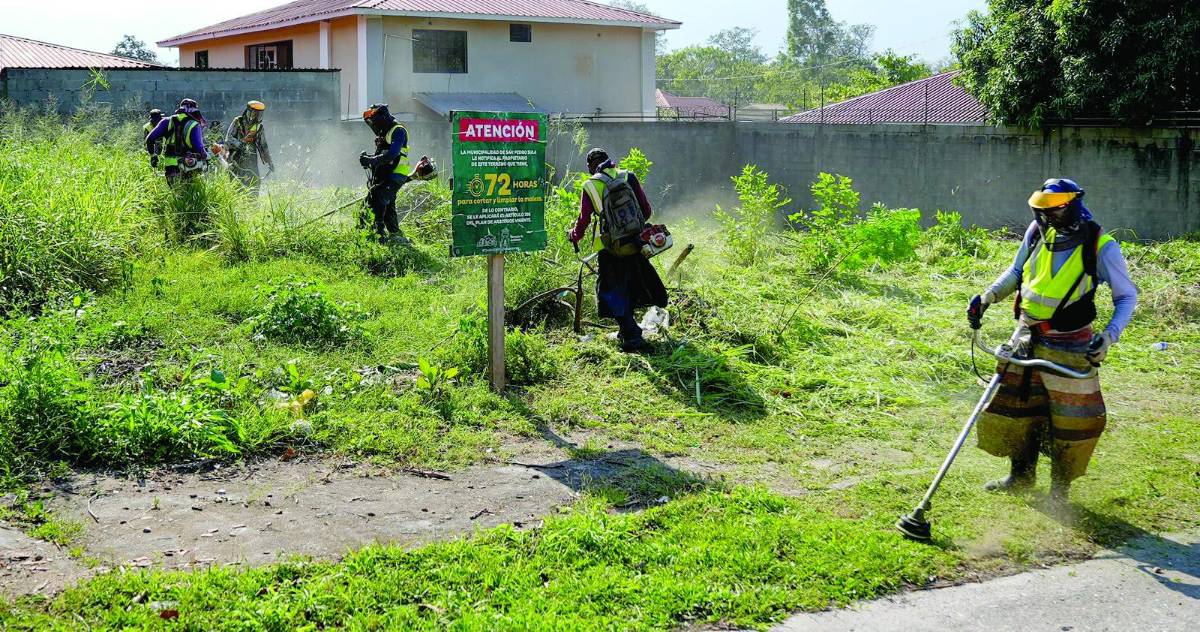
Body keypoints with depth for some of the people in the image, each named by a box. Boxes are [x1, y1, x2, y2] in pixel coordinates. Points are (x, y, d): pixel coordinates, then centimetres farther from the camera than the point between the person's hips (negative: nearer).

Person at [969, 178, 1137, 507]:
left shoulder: (1101, 246, -16)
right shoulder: (1038, 232, -3)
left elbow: (1127, 296, -7)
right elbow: (1016, 272, 15)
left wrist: (1109, 335, -21)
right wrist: (988, 295, 0)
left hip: (1068, 347, -5)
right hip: (1027, 335, 5)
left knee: (1072, 419, 1)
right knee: (1015, 406, 12)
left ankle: (1060, 490, 18)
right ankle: (1022, 475, 31)